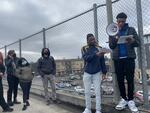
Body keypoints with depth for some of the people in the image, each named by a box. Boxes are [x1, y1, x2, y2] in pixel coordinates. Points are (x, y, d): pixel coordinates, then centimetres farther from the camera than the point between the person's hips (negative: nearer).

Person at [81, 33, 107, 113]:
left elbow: (102, 61, 4)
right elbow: (85, 58, -16)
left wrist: (104, 71, -2)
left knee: (97, 92, 1)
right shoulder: (84, 48, 1)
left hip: (97, 73, 0)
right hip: (87, 73, 1)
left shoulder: (99, 48, 3)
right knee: (87, 92, 8)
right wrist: (96, 55, -29)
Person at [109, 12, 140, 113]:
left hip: (129, 58, -1)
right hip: (118, 59, 2)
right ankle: (124, 99, 18)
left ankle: (130, 100, 10)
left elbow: (138, 42, 2)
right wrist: (115, 40, -17)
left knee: (130, 79, -1)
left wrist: (132, 41, -20)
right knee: (120, 80, 5)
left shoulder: (131, 30, 7)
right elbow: (111, 46, 4)